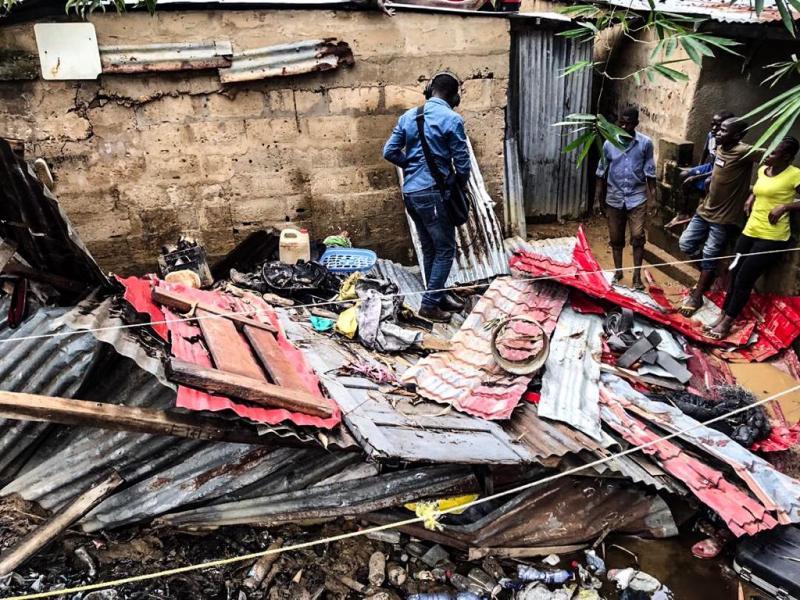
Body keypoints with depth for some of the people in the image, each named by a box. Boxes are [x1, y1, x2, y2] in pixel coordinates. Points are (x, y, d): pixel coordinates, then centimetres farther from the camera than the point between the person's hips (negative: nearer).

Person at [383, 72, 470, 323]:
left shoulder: (408, 116, 10)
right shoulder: (452, 119, -8)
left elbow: (389, 152, 8)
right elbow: (462, 162, -8)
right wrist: (460, 184, 11)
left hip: (410, 192, 7)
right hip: (434, 192, -7)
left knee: (429, 249, 17)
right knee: (445, 250, 3)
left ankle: (438, 296, 28)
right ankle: (429, 305, 3)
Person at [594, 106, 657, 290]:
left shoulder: (646, 143, -6)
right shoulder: (609, 143, -3)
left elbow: (650, 172, -1)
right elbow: (602, 173, 4)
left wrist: (653, 197, -4)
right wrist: (598, 198, 4)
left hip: (637, 198, -2)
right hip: (614, 199, 2)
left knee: (638, 237, -6)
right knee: (616, 238, 10)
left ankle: (637, 276, 4)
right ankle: (618, 272, 26)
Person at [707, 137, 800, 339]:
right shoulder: (763, 170, 9)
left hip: (772, 238, -7)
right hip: (750, 231, 7)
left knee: (744, 279, -5)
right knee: (735, 274, 10)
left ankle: (727, 322, 8)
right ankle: (723, 315, 22)